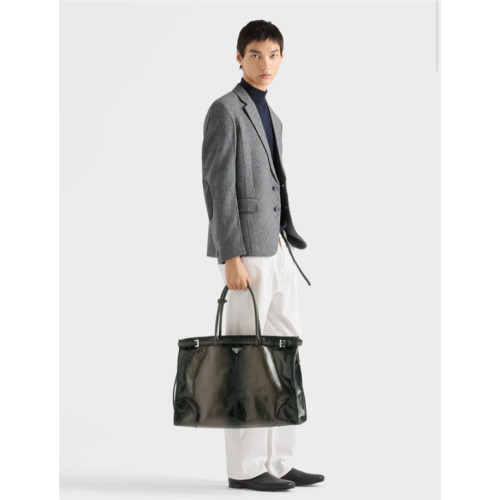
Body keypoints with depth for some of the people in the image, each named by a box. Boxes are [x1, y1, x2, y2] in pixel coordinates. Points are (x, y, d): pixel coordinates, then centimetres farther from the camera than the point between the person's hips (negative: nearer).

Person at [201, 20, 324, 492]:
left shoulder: (270, 118, 20)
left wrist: (288, 245, 16)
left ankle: (277, 460, 14)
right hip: (246, 250, -9)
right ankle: (244, 467, 2)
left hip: (276, 249, 9)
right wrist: (231, 257, -19)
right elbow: (218, 187, -14)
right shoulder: (225, 110, -7)